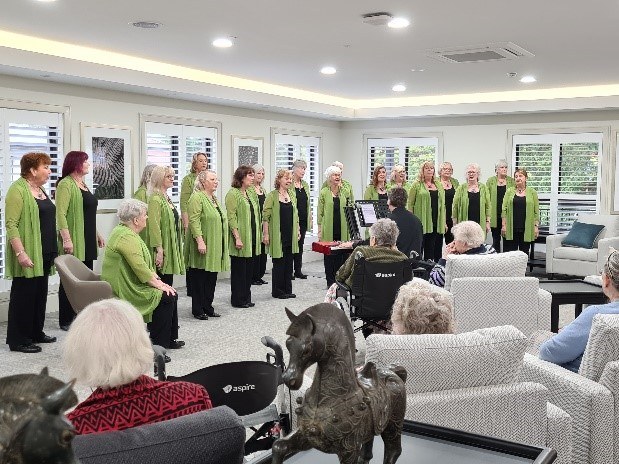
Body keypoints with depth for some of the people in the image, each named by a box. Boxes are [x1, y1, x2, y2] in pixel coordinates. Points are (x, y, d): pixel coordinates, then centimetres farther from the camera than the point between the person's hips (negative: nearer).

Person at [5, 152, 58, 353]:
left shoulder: (40, 190, 14)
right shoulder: (18, 190, -13)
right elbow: (11, 224, -19)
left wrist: (53, 250, 19)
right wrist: (20, 253, -25)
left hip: (44, 254, 9)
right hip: (28, 256, -9)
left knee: (40, 294, 14)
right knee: (23, 295, -2)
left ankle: (36, 333, 24)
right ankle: (18, 340, 5)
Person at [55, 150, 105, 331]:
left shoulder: (83, 185, 17)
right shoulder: (66, 184, -10)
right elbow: (60, 214, -19)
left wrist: (97, 234, 22)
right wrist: (66, 239, -25)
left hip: (88, 243, 9)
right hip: (74, 244, -8)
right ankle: (66, 321, 7)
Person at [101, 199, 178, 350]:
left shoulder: (123, 231, 13)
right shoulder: (127, 237, -21)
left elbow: (144, 264, 16)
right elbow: (141, 268, -26)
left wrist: (157, 279, 7)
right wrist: (158, 284, -16)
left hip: (129, 284, 11)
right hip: (127, 290, -11)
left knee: (170, 292, 8)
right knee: (167, 297, -14)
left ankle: (169, 338, 17)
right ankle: (159, 342, -5)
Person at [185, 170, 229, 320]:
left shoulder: (213, 198, 16)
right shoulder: (197, 197, -12)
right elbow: (194, 221, -20)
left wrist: (222, 245, 21)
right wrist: (200, 240, -26)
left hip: (215, 246, 9)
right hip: (203, 246, -9)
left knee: (211, 278, 12)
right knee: (199, 278, 0)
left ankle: (208, 307, 22)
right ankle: (197, 310, 8)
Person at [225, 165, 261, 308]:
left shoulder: (249, 194, 15)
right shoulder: (233, 193, -11)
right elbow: (231, 218, -17)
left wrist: (257, 237, 16)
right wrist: (237, 238, -21)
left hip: (251, 239, 8)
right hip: (241, 240, -8)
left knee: (249, 269, 11)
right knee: (239, 269, 1)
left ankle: (246, 298, 20)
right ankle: (238, 300, 10)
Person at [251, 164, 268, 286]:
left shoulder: (263, 190, 17)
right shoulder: (249, 189, -8)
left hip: (263, 224, 8)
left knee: (263, 250, 9)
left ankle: (259, 275, 17)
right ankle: (253, 277, 4)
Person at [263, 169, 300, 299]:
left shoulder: (292, 196, 12)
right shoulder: (272, 196, -8)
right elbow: (266, 216, -10)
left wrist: (298, 230, 13)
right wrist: (265, 234, -14)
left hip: (290, 235, 6)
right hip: (278, 236, -6)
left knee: (289, 262, 10)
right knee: (279, 263, 1)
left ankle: (288, 290, 19)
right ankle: (277, 291, 11)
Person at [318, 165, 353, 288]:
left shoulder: (345, 192, 10)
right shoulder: (324, 193, 1)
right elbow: (320, 213, 1)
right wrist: (319, 230, -4)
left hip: (342, 229, 2)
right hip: (329, 230, -2)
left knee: (341, 256, 2)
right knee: (329, 256, 2)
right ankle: (330, 282, 9)